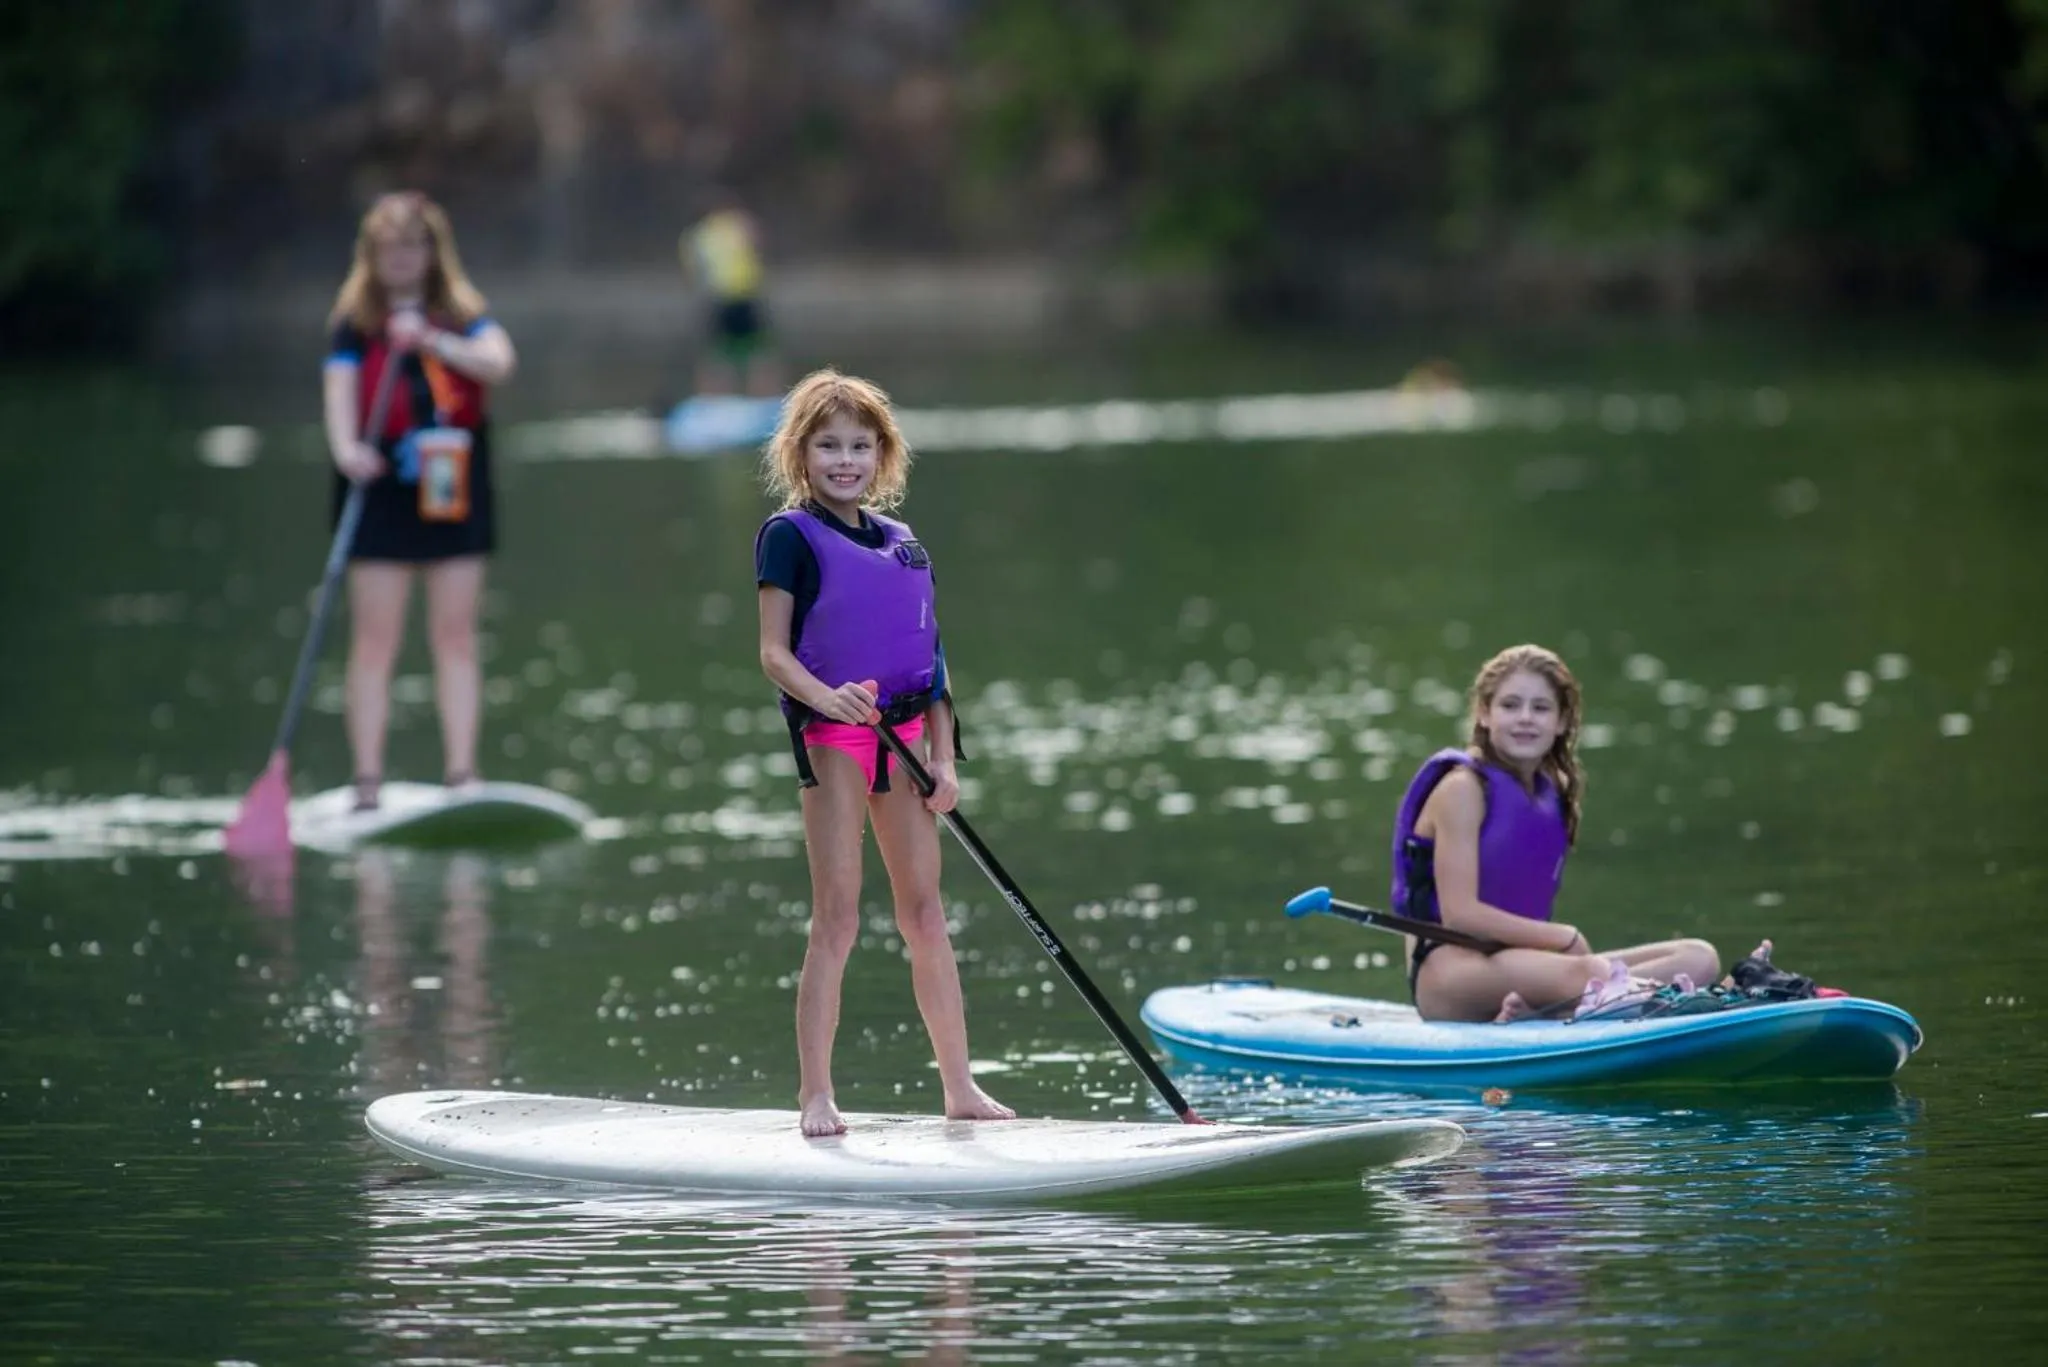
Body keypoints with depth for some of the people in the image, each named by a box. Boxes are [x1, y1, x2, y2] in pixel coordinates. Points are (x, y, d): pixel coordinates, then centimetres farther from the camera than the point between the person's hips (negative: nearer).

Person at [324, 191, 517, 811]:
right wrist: (347, 448, -32)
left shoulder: (463, 316, 7)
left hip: (453, 490, 2)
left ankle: (461, 771, 6)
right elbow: (341, 391, -12)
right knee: (375, 639, -4)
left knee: (456, 637, 3)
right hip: (382, 491, -2)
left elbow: (499, 361, -12)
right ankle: (368, 781, -2)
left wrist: (432, 342, -26)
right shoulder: (355, 323, 1)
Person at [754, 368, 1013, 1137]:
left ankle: (960, 1087, 13)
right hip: (831, 733, -5)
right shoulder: (790, 536, -2)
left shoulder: (903, 545, 14)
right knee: (837, 916, -7)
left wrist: (943, 758, 7)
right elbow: (773, 653, -8)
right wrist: (828, 698, -27)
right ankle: (815, 1094, -3)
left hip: (903, 734, 5)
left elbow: (931, 662, 15)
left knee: (925, 914, 8)